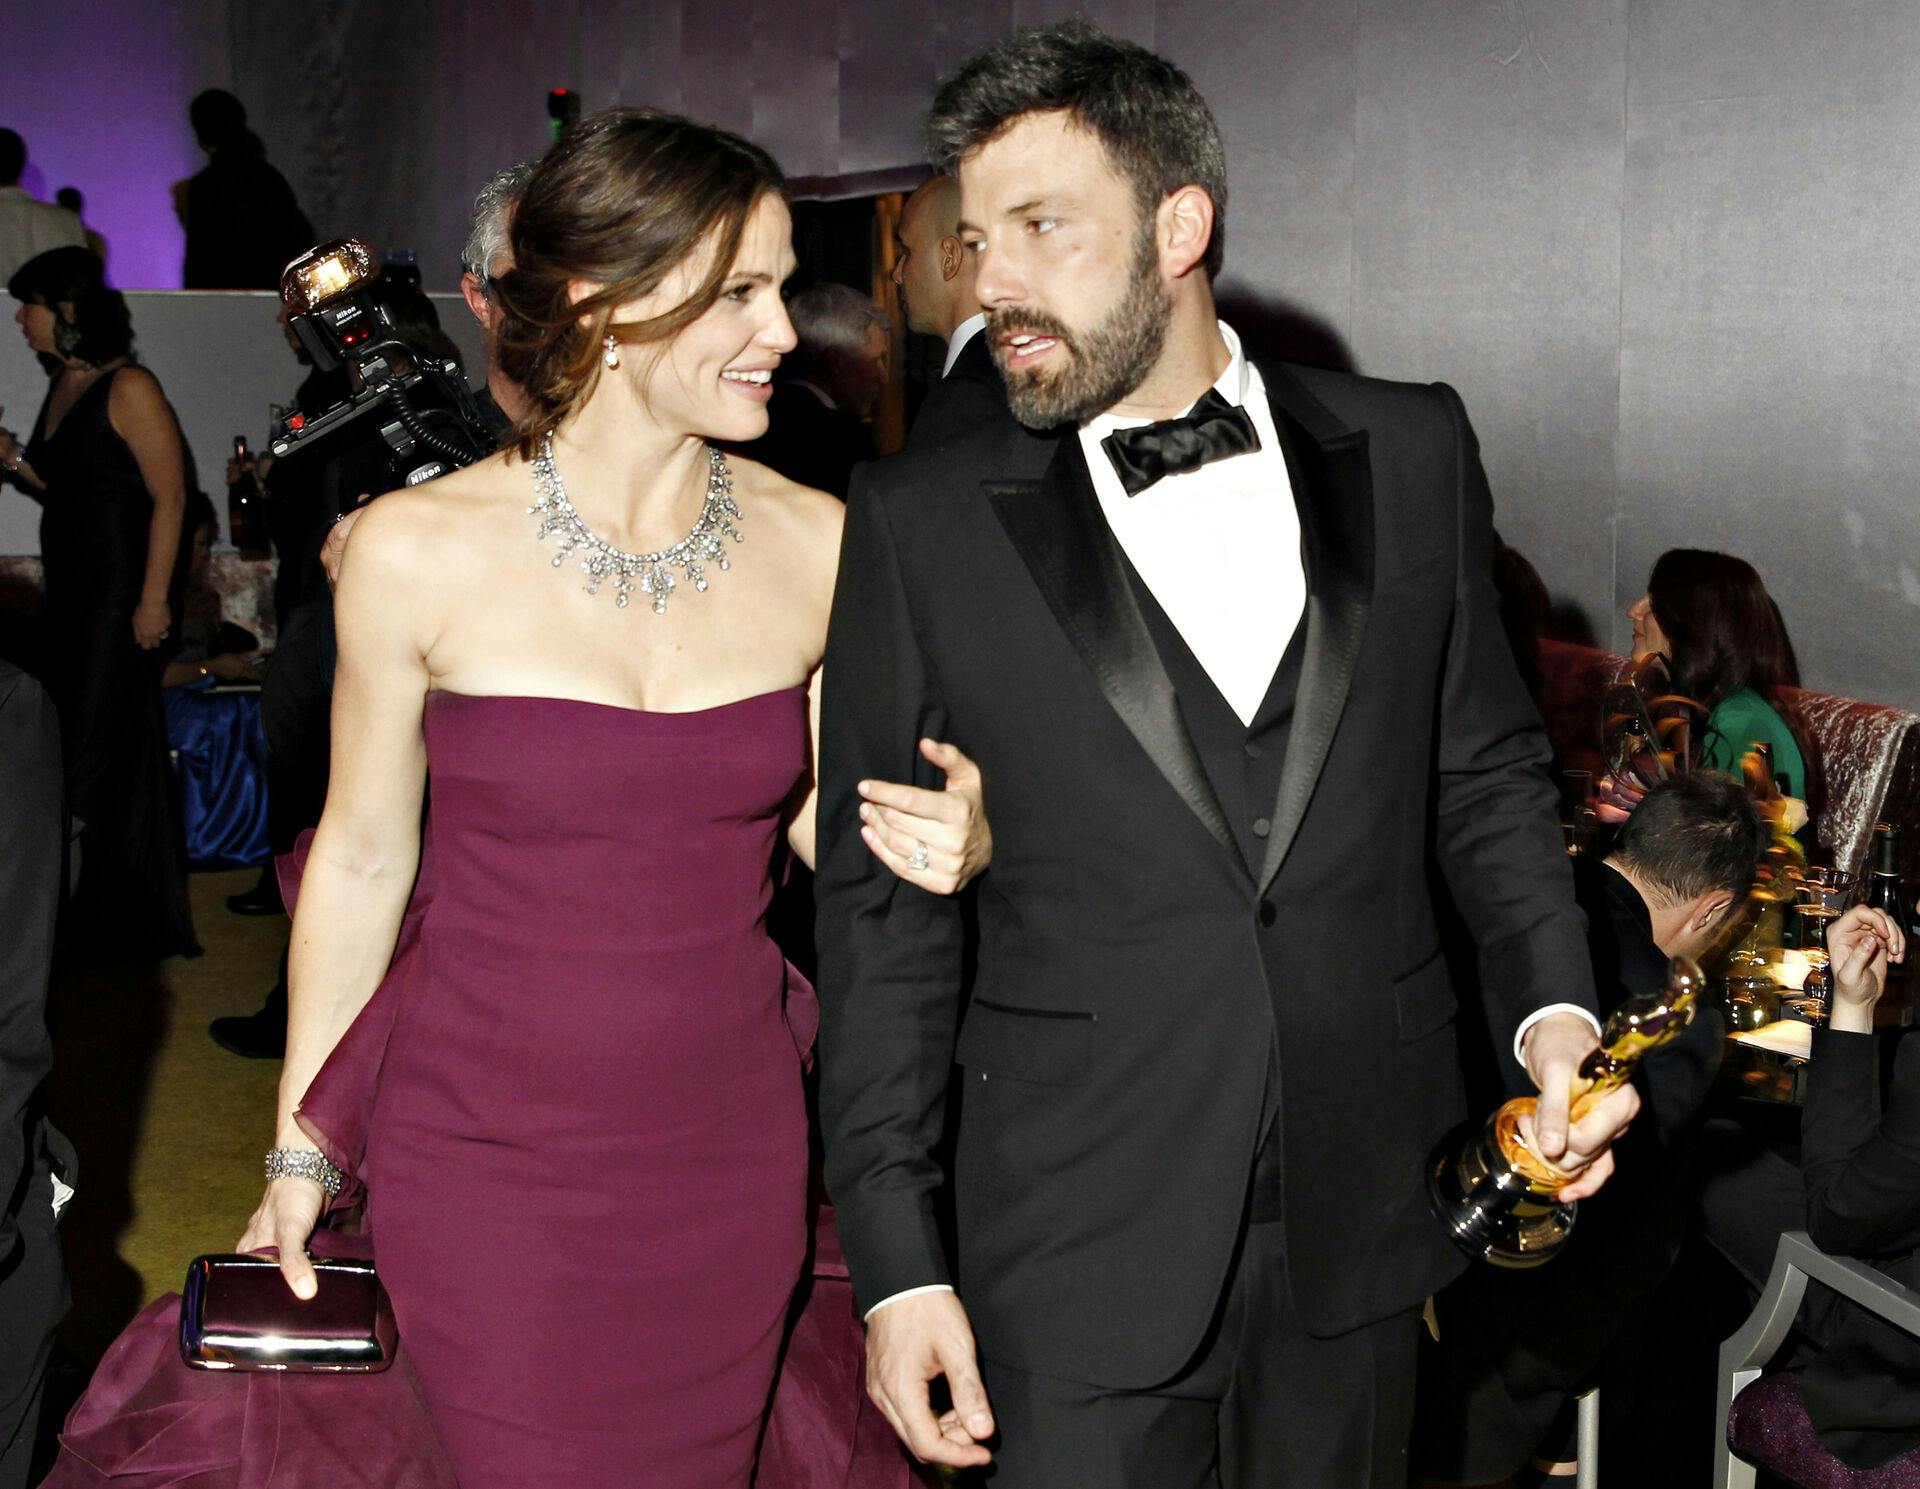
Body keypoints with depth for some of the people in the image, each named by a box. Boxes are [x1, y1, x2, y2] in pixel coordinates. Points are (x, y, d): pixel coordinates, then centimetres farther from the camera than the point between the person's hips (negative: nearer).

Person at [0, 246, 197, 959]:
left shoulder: (128, 389, -13)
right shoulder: (63, 385, 12)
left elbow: (169, 496, -17)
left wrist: (154, 598, -20)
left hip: (121, 591, -8)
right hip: (71, 586, 8)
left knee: (102, 750, -2)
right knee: (74, 736, 12)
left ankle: (127, 920, 10)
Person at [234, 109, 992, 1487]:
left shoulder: (818, 545, -3)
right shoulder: (418, 551, -11)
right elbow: (362, 858, 0)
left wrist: (955, 847, -14)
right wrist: (302, 1147, 7)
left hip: (732, 1154, 3)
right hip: (486, 1155, -3)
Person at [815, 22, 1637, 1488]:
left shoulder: (1409, 453, 2)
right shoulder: (921, 523, -4)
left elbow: (1488, 767, 11)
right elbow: (882, 902, -2)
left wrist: (1554, 1005, -5)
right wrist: (898, 1257, -5)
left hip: (1362, 1203, 3)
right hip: (1080, 1238, -2)